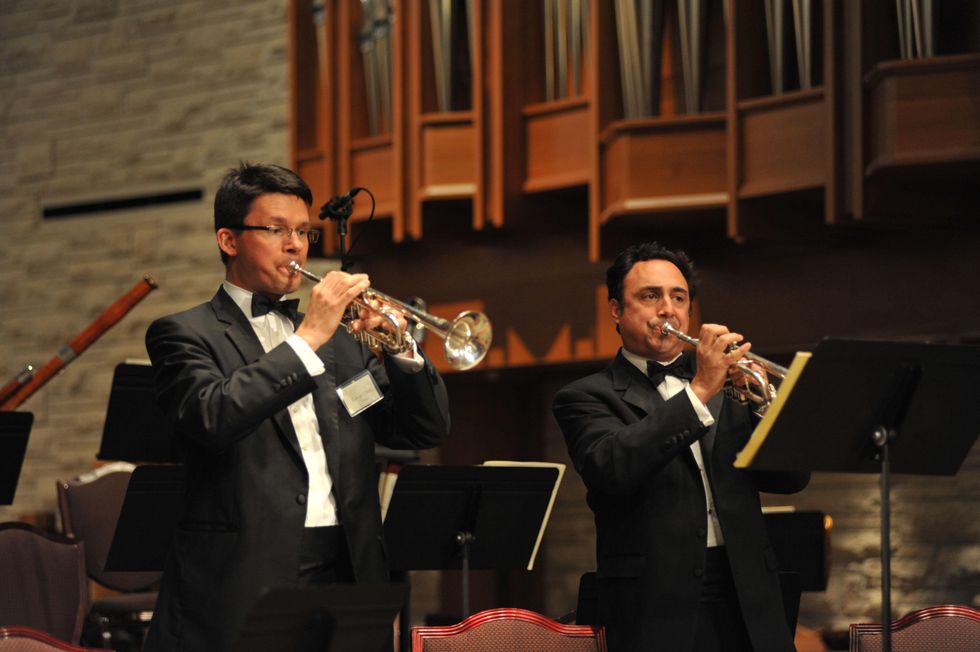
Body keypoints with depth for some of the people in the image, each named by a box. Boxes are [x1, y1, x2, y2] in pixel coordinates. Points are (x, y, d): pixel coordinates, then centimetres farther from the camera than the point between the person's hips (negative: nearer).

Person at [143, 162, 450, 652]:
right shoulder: (184, 335, 2)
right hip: (243, 585, -4)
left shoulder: (340, 341, 18)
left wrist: (399, 348, -4)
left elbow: (426, 429, 13)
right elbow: (213, 416, -18)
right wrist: (308, 338, -17)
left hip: (345, 573, 4)